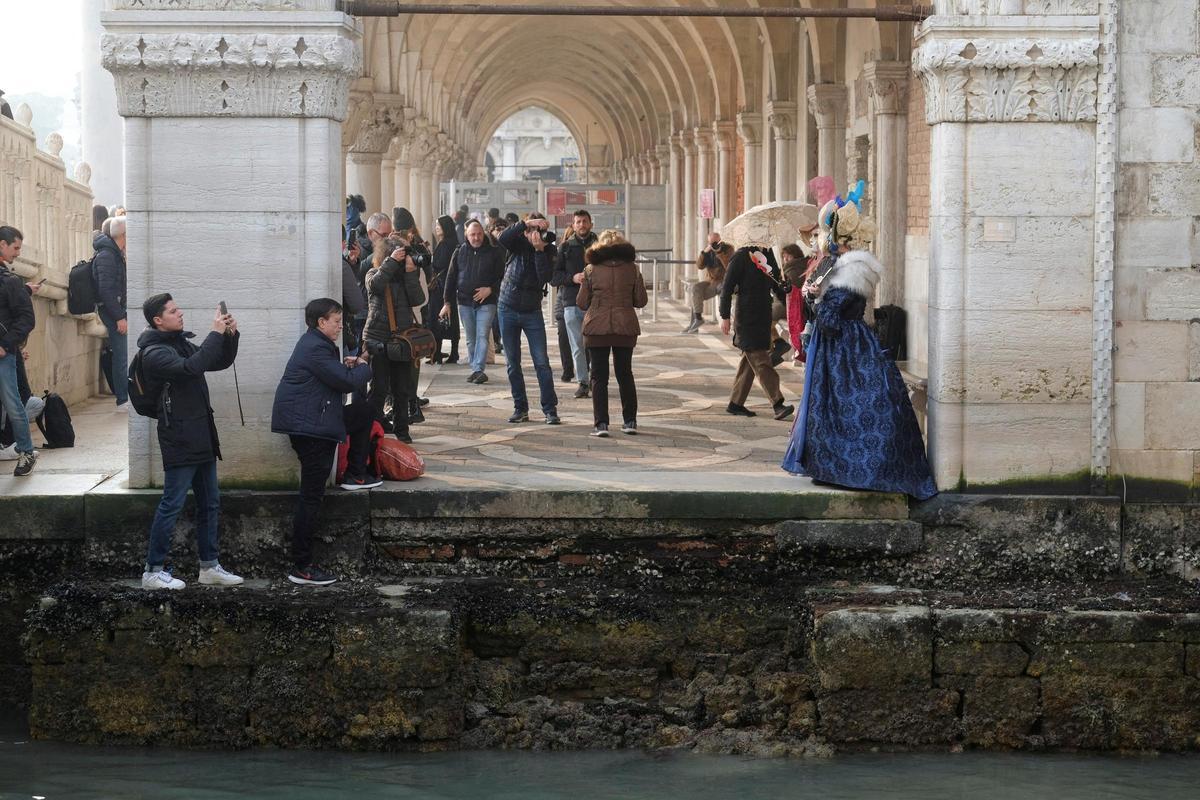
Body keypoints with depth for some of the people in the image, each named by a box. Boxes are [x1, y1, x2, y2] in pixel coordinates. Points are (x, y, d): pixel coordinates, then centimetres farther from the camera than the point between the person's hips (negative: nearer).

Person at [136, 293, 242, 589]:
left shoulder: (182, 343, 15)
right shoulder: (155, 353, -14)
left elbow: (221, 362, 21)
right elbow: (191, 368, -30)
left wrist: (231, 335, 3)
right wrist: (216, 333, -25)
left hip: (201, 439, 9)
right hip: (179, 440, -9)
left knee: (210, 503, 13)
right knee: (171, 506, -6)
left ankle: (210, 566, 20)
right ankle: (153, 571, 0)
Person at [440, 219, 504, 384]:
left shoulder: (494, 252, 0)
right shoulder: (459, 252, 7)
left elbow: (503, 277, 3)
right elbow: (451, 278, 9)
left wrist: (490, 289, -13)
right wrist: (447, 302, 5)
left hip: (486, 302, -3)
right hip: (465, 302, 3)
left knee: (482, 336, -12)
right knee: (471, 339, 7)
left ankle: (479, 369, -15)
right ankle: (475, 370, 13)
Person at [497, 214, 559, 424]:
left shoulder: (548, 250, -4)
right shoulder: (518, 243, -5)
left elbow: (545, 277, -18)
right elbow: (503, 238, -27)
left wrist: (539, 250, -25)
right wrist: (526, 222, -35)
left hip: (532, 311, -1)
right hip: (508, 309, 1)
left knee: (542, 362, -6)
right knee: (512, 363, 5)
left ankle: (550, 409, -3)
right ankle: (520, 408, 13)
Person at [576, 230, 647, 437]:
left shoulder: (591, 270, -3)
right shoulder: (632, 269, 1)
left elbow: (582, 303, -1)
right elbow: (641, 301, 3)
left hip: (597, 327, -2)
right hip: (625, 327, 2)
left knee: (599, 376, 2)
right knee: (625, 373, 14)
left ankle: (601, 423, -5)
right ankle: (630, 421, 15)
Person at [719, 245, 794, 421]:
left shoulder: (767, 253, 11)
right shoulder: (741, 256, -10)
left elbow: (774, 284, 21)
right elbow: (727, 287, -10)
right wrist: (725, 316, -12)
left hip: (763, 316, 8)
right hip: (746, 318, -8)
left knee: (750, 360, 12)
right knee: (760, 360, -9)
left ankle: (735, 403, 20)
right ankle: (777, 404, -14)